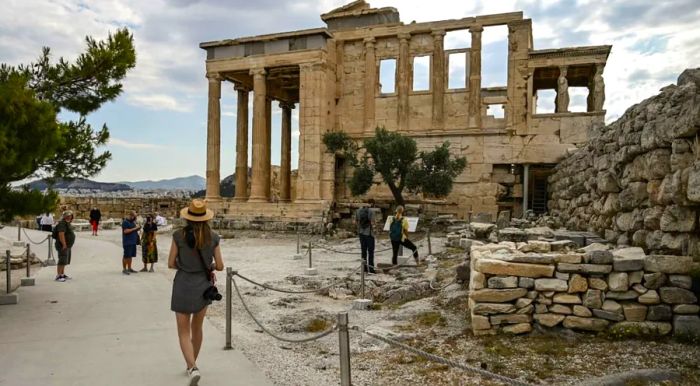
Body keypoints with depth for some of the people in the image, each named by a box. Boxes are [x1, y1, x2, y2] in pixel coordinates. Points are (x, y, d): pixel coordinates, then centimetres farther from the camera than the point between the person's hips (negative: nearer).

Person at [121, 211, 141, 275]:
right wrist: (134, 228, -20)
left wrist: (137, 229, 6)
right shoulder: (125, 222, -10)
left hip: (133, 242, 8)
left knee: (131, 256, 12)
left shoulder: (133, 222, 17)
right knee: (126, 256, -6)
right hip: (127, 242, -8)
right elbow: (125, 231, -20)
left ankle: (129, 268, 19)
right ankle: (124, 269, -1)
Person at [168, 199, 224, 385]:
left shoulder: (179, 235, -10)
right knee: (197, 328, 22)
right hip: (204, 286, 3)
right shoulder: (213, 237, -5)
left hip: (183, 286, -2)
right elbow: (220, 266, -2)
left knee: (184, 332, 5)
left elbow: (171, 264, -4)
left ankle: (193, 368, -15)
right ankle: (191, 365, 37)